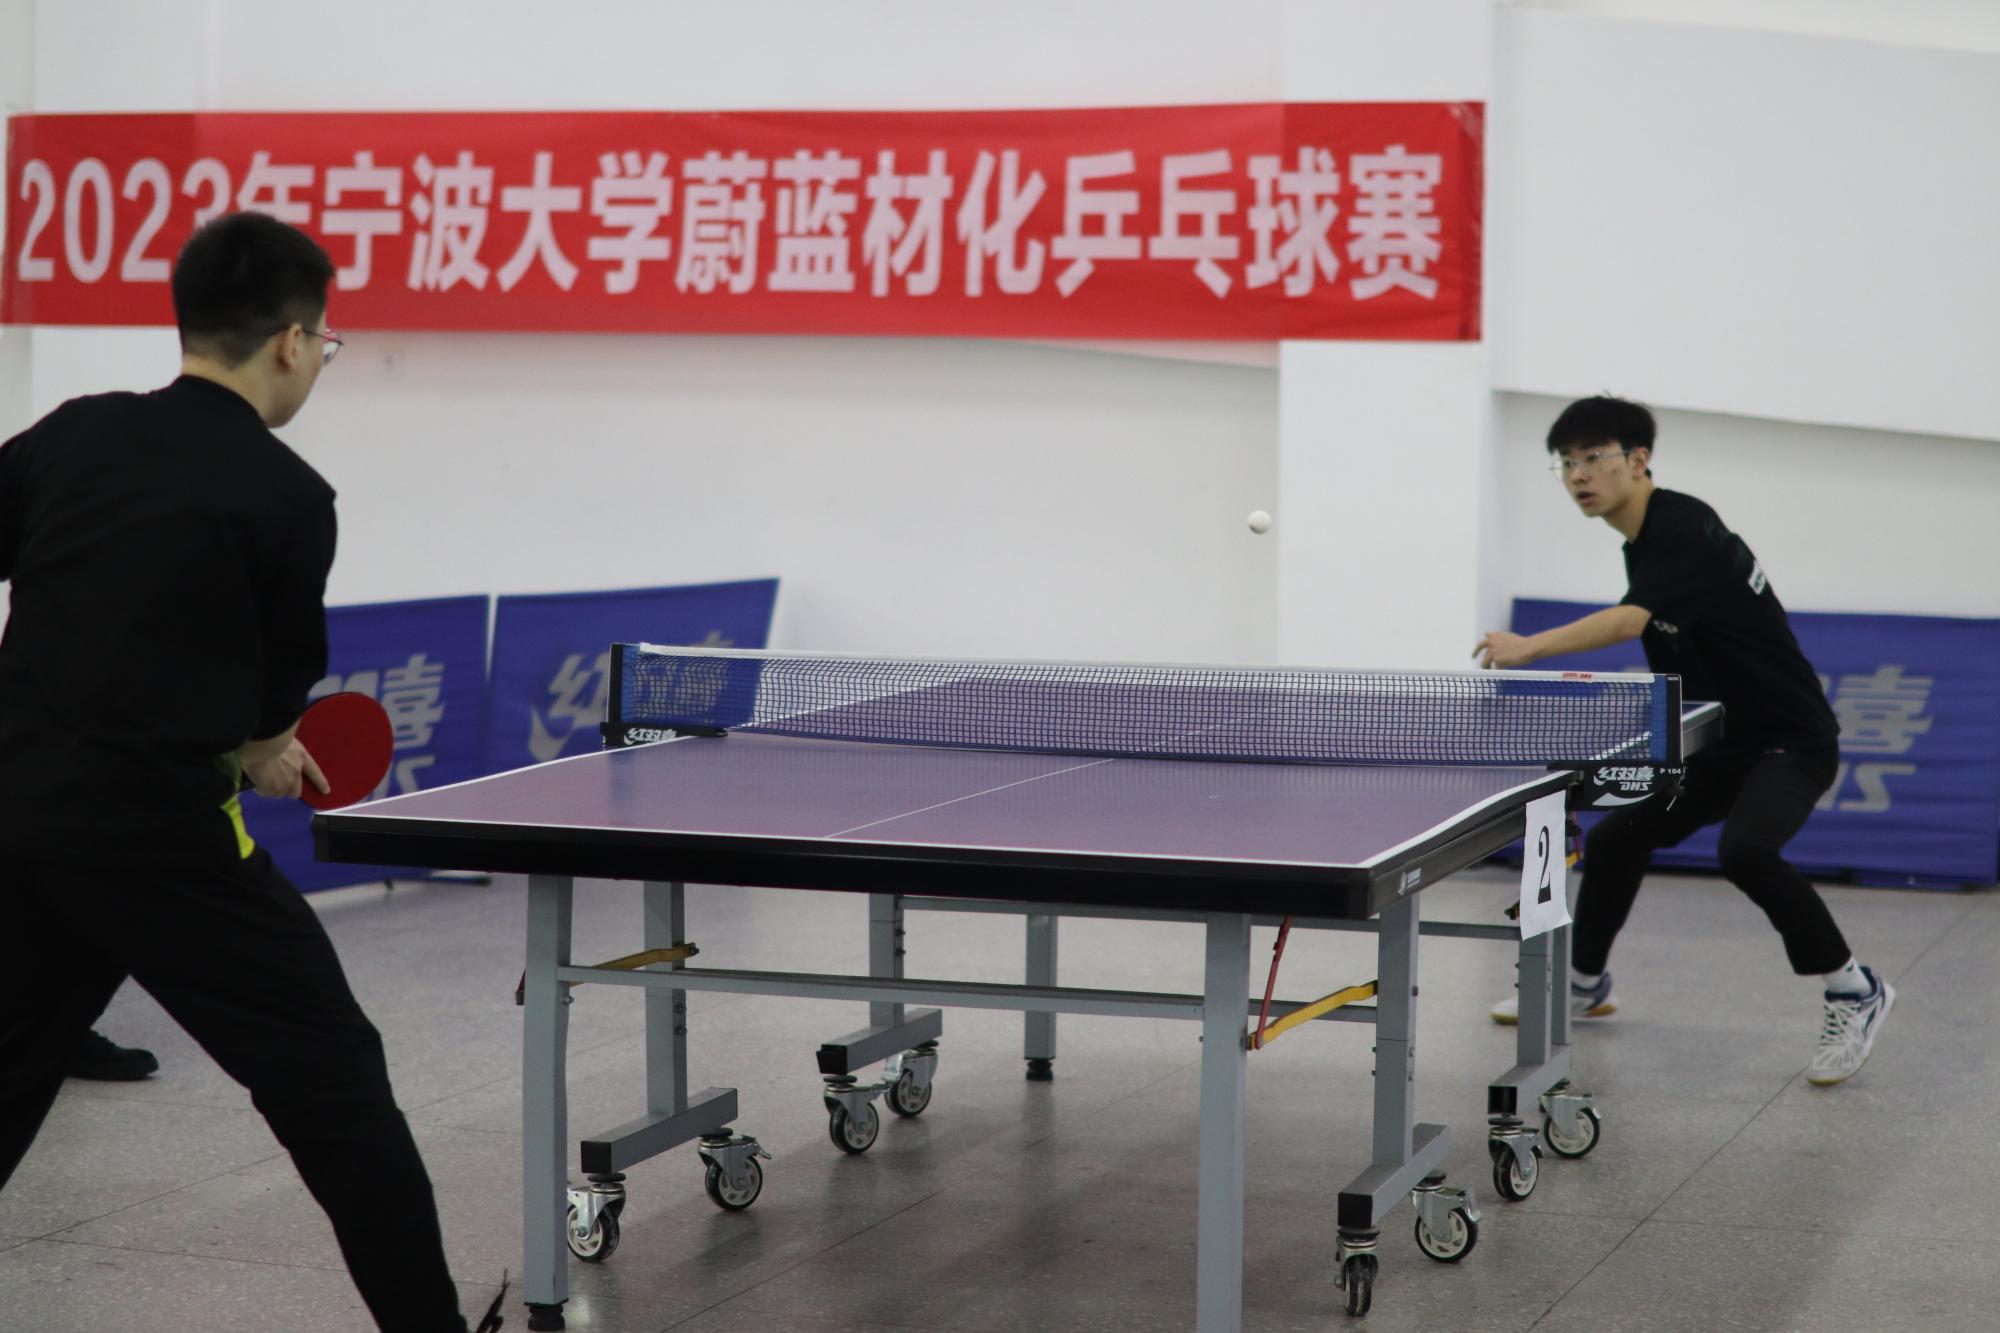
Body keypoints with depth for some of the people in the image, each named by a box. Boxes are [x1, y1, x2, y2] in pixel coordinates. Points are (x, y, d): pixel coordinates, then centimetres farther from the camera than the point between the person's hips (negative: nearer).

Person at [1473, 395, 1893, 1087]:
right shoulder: (1642, 542, 8)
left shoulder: (1684, 531, -22)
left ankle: (1853, 990, -16)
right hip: (1719, 744, 10)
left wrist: (1531, 647, -47)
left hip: (1789, 738, -10)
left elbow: (1630, 621, -39)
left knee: (1745, 849, -33)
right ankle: (1583, 984, 36)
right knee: (1615, 839, 13)